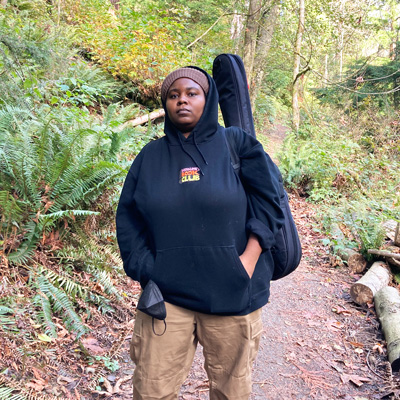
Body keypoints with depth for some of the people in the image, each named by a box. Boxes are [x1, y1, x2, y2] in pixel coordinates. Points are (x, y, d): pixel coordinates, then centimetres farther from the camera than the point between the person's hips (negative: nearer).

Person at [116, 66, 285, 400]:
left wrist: (250, 257, -12)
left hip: (232, 293, -1)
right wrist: (145, 272, -3)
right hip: (166, 294, 2)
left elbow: (268, 198, -1)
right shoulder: (150, 157, 7)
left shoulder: (236, 144, 1)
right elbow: (128, 219, 8)